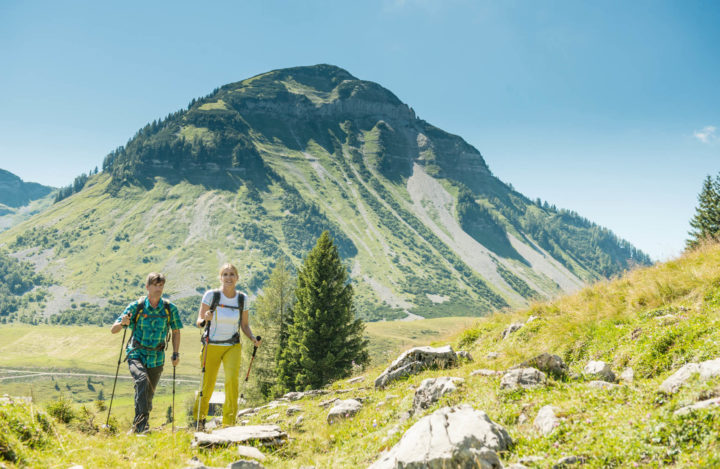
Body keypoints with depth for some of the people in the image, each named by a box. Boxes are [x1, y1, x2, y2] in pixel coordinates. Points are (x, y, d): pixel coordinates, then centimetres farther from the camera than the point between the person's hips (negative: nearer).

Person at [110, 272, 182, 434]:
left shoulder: (170, 308, -3)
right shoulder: (136, 306, -7)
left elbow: (176, 332, 10)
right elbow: (113, 330, -6)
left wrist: (176, 354, 2)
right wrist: (122, 323, -28)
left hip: (156, 359, 2)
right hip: (136, 354, -2)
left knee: (148, 396, 8)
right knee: (142, 380, -29)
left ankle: (138, 426, 27)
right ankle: (142, 422, -27)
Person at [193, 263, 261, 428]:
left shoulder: (242, 298, 1)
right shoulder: (211, 295, -8)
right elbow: (199, 322, -6)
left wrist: (253, 338, -9)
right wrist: (206, 319, -28)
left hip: (233, 346, 1)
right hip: (211, 346, -1)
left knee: (232, 379, -21)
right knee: (207, 386, 3)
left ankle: (229, 422, -8)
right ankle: (199, 418, 34)